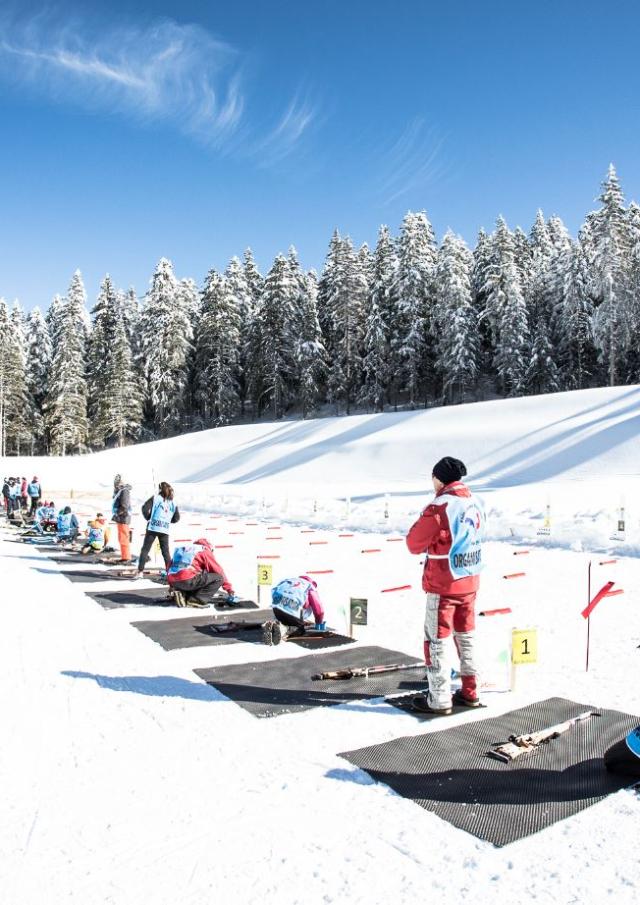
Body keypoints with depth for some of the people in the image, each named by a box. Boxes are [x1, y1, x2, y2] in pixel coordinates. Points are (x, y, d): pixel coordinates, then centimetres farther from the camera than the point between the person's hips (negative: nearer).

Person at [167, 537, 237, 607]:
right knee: (218, 578, 2)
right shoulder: (205, 551, 12)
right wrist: (231, 591, 17)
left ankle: (183, 595, 7)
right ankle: (197, 600, -7)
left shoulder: (181, 549, 30)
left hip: (173, 582, 7)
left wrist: (172, 587, 47)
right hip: (187, 580, -7)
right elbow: (219, 571, 11)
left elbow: (169, 570, 34)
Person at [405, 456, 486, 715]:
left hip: (443, 586, -7)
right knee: (466, 637, 20)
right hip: (470, 583, 7)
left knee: (436, 641, 5)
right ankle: (470, 692, 30)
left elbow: (414, 545, -14)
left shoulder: (438, 508, -20)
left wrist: (422, 523, 2)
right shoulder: (476, 504, 2)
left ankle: (438, 700, 12)